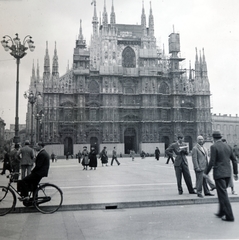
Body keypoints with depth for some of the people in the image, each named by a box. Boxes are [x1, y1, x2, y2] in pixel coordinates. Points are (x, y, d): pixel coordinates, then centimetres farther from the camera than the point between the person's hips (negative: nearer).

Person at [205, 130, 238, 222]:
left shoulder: (214, 147, -11)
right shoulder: (227, 146, 9)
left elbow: (212, 162, -16)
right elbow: (234, 160, 11)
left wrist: (206, 173, -6)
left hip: (219, 173, -7)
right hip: (227, 173, 7)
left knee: (223, 194, -2)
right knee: (222, 193, 19)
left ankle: (229, 216, -1)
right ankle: (221, 212, 28)